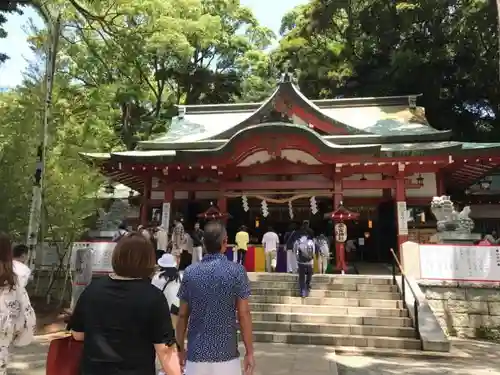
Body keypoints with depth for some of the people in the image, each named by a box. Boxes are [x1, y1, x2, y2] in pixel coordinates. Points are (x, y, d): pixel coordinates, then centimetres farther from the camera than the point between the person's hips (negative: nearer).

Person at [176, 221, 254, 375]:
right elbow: (244, 314, -9)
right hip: (226, 354, -2)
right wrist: (249, 352, -1)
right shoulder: (237, 271, -10)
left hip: (196, 354, 2)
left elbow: (182, 315, 2)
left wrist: (180, 349, 14)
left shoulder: (190, 272, -3)